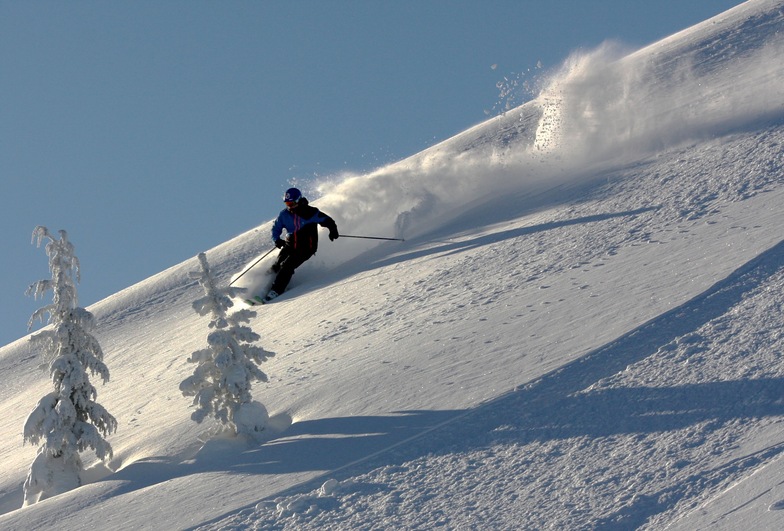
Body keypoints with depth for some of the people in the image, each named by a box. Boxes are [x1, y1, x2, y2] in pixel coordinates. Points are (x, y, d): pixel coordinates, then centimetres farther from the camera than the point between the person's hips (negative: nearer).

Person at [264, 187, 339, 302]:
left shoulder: (311, 213, -12)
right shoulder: (284, 214, 0)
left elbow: (328, 221, -7)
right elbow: (276, 228, 10)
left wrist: (333, 231, -28)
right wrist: (277, 239, -11)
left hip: (306, 248, -5)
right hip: (290, 245, 5)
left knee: (286, 266, -20)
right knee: (277, 266, -6)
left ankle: (275, 292, -19)